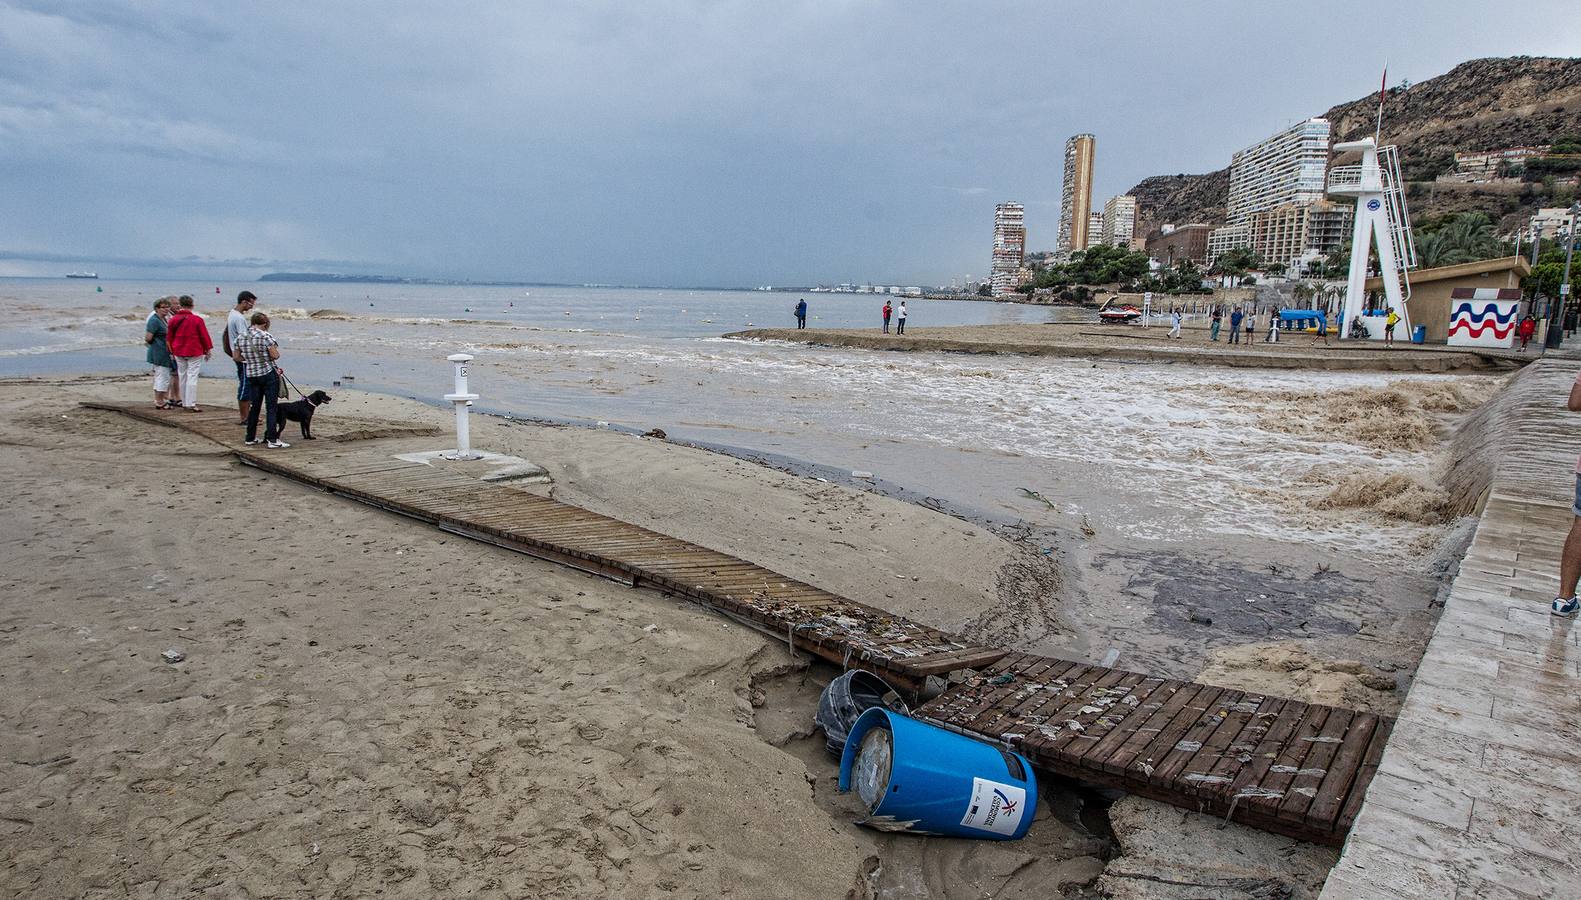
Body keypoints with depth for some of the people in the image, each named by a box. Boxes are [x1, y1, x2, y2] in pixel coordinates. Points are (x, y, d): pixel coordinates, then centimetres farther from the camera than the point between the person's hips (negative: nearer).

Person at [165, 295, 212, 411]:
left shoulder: (173, 320, 3)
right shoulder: (197, 320, -11)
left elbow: (169, 337, 10)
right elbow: (204, 336, -6)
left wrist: (171, 351, 21)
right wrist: (208, 350, 6)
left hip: (179, 352, 4)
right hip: (194, 352, -4)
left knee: (182, 376, 13)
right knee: (192, 377, -5)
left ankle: (184, 403, 19)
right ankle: (192, 403, -8)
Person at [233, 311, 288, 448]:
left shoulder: (240, 337, 5)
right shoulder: (265, 336, -13)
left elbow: (236, 357, 11)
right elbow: (275, 355, -15)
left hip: (251, 375, 6)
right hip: (269, 375, -6)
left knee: (254, 406, 15)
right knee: (271, 407, -3)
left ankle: (250, 437, 21)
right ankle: (272, 440, -7)